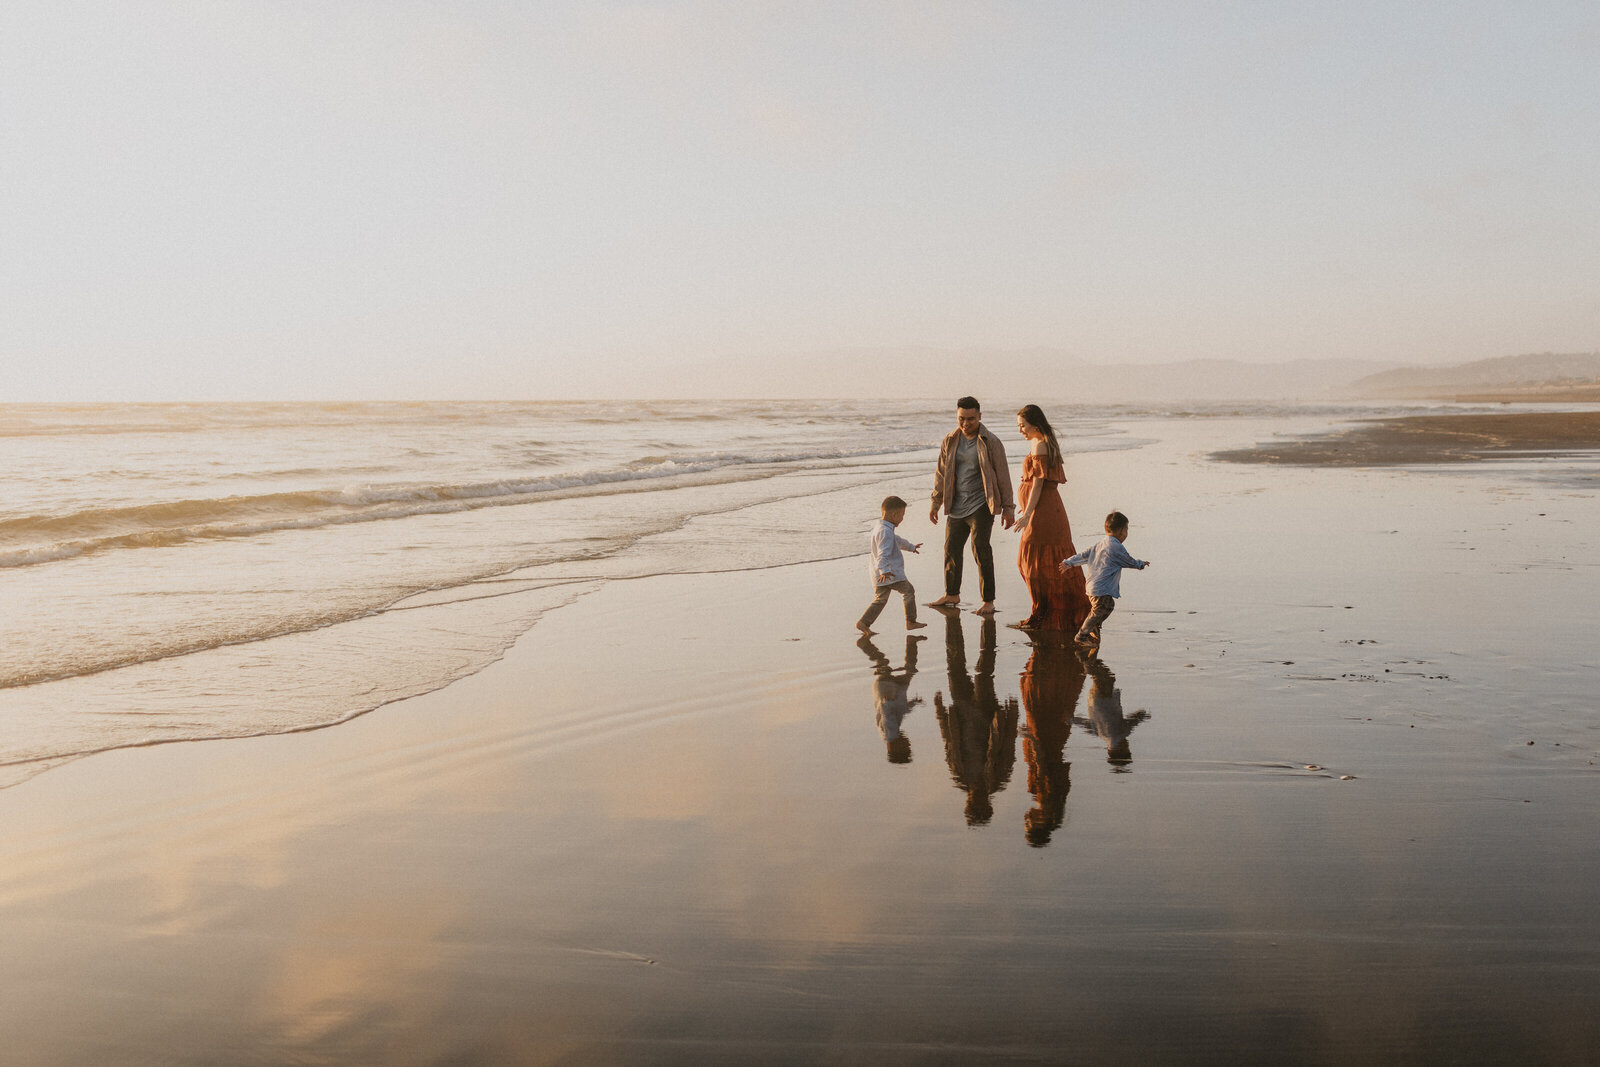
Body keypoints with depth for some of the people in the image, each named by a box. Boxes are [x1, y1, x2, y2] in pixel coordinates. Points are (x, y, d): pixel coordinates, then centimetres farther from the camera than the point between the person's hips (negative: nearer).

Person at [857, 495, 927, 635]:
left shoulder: (878, 526, 15)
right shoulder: (885, 532, -19)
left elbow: (896, 539, 32)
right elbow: (883, 554, -31)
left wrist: (911, 546, 44)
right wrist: (884, 570, -42)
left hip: (880, 575, 10)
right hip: (891, 574, -10)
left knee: (881, 599, 12)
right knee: (908, 591, 3)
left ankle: (863, 623, 5)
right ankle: (911, 622, 8)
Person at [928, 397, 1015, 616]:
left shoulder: (990, 442, -6)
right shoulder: (950, 441, 7)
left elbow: (1002, 475, -3)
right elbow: (942, 472, 16)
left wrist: (1008, 507, -4)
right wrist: (936, 502, 15)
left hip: (981, 505, -5)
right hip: (956, 506, 5)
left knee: (981, 550, -10)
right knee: (951, 549, 12)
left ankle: (988, 601, -2)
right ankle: (952, 594, 29)